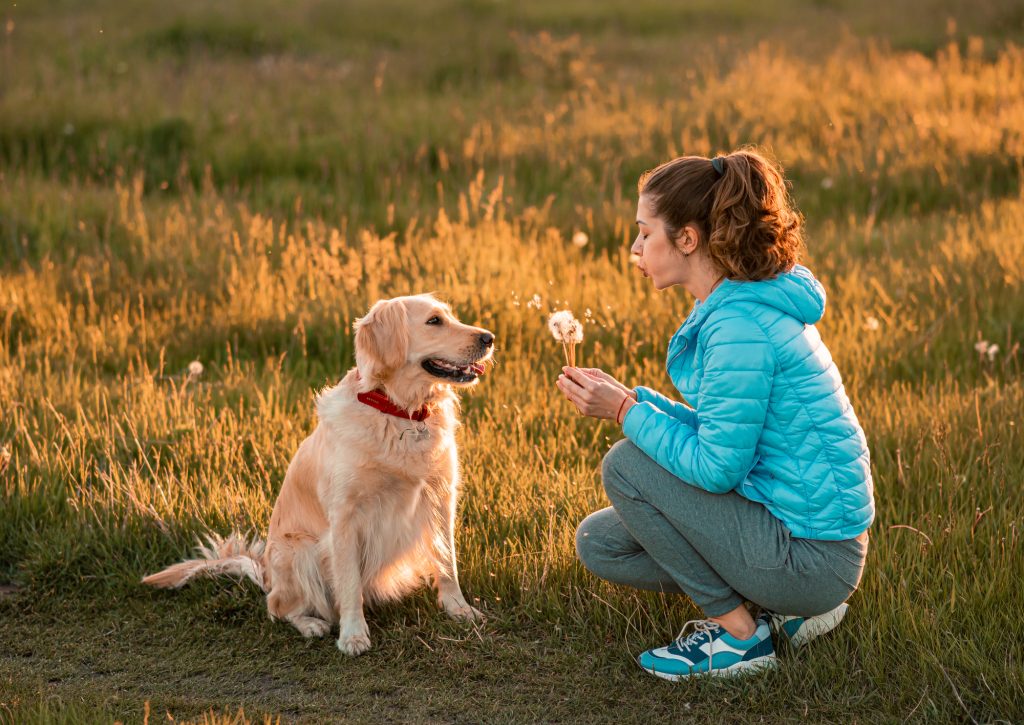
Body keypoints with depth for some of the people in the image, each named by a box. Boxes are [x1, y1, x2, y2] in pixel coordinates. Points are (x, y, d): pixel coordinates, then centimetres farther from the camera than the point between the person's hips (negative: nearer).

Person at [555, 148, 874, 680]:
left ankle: (737, 634, -2)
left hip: (811, 553, -10)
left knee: (626, 464, -10)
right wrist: (629, 397, 5)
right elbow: (718, 431, 15)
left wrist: (626, 411, -13)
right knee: (598, 543, 11)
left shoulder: (739, 327, -23)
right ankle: (789, 608, 11)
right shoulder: (734, 305, 8)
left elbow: (716, 467, -23)